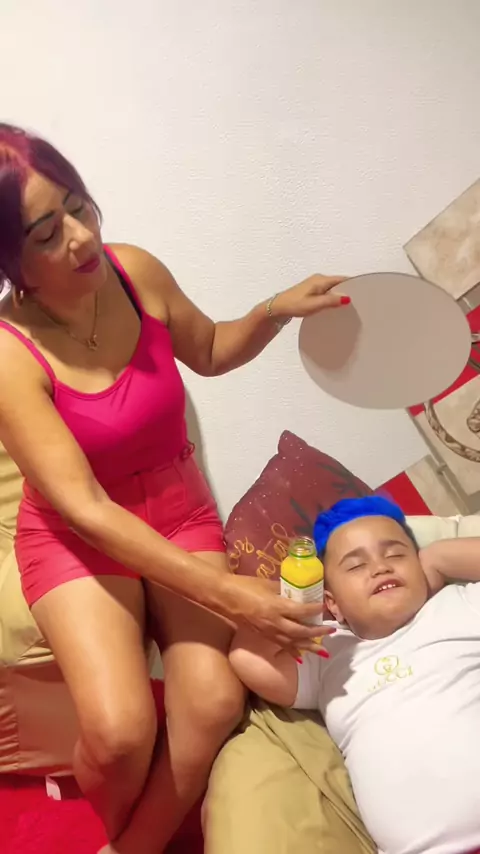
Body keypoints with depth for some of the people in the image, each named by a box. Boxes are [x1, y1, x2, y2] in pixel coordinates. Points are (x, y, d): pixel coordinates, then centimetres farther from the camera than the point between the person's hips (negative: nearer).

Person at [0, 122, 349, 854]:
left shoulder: (137, 272, -10)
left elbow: (210, 352, 10)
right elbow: (86, 509, -25)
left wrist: (277, 310, -10)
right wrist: (220, 591, -30)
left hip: (178, 511, 4)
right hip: (76, 538, -3)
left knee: (215, 702, -17)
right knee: (119, 730, -23)